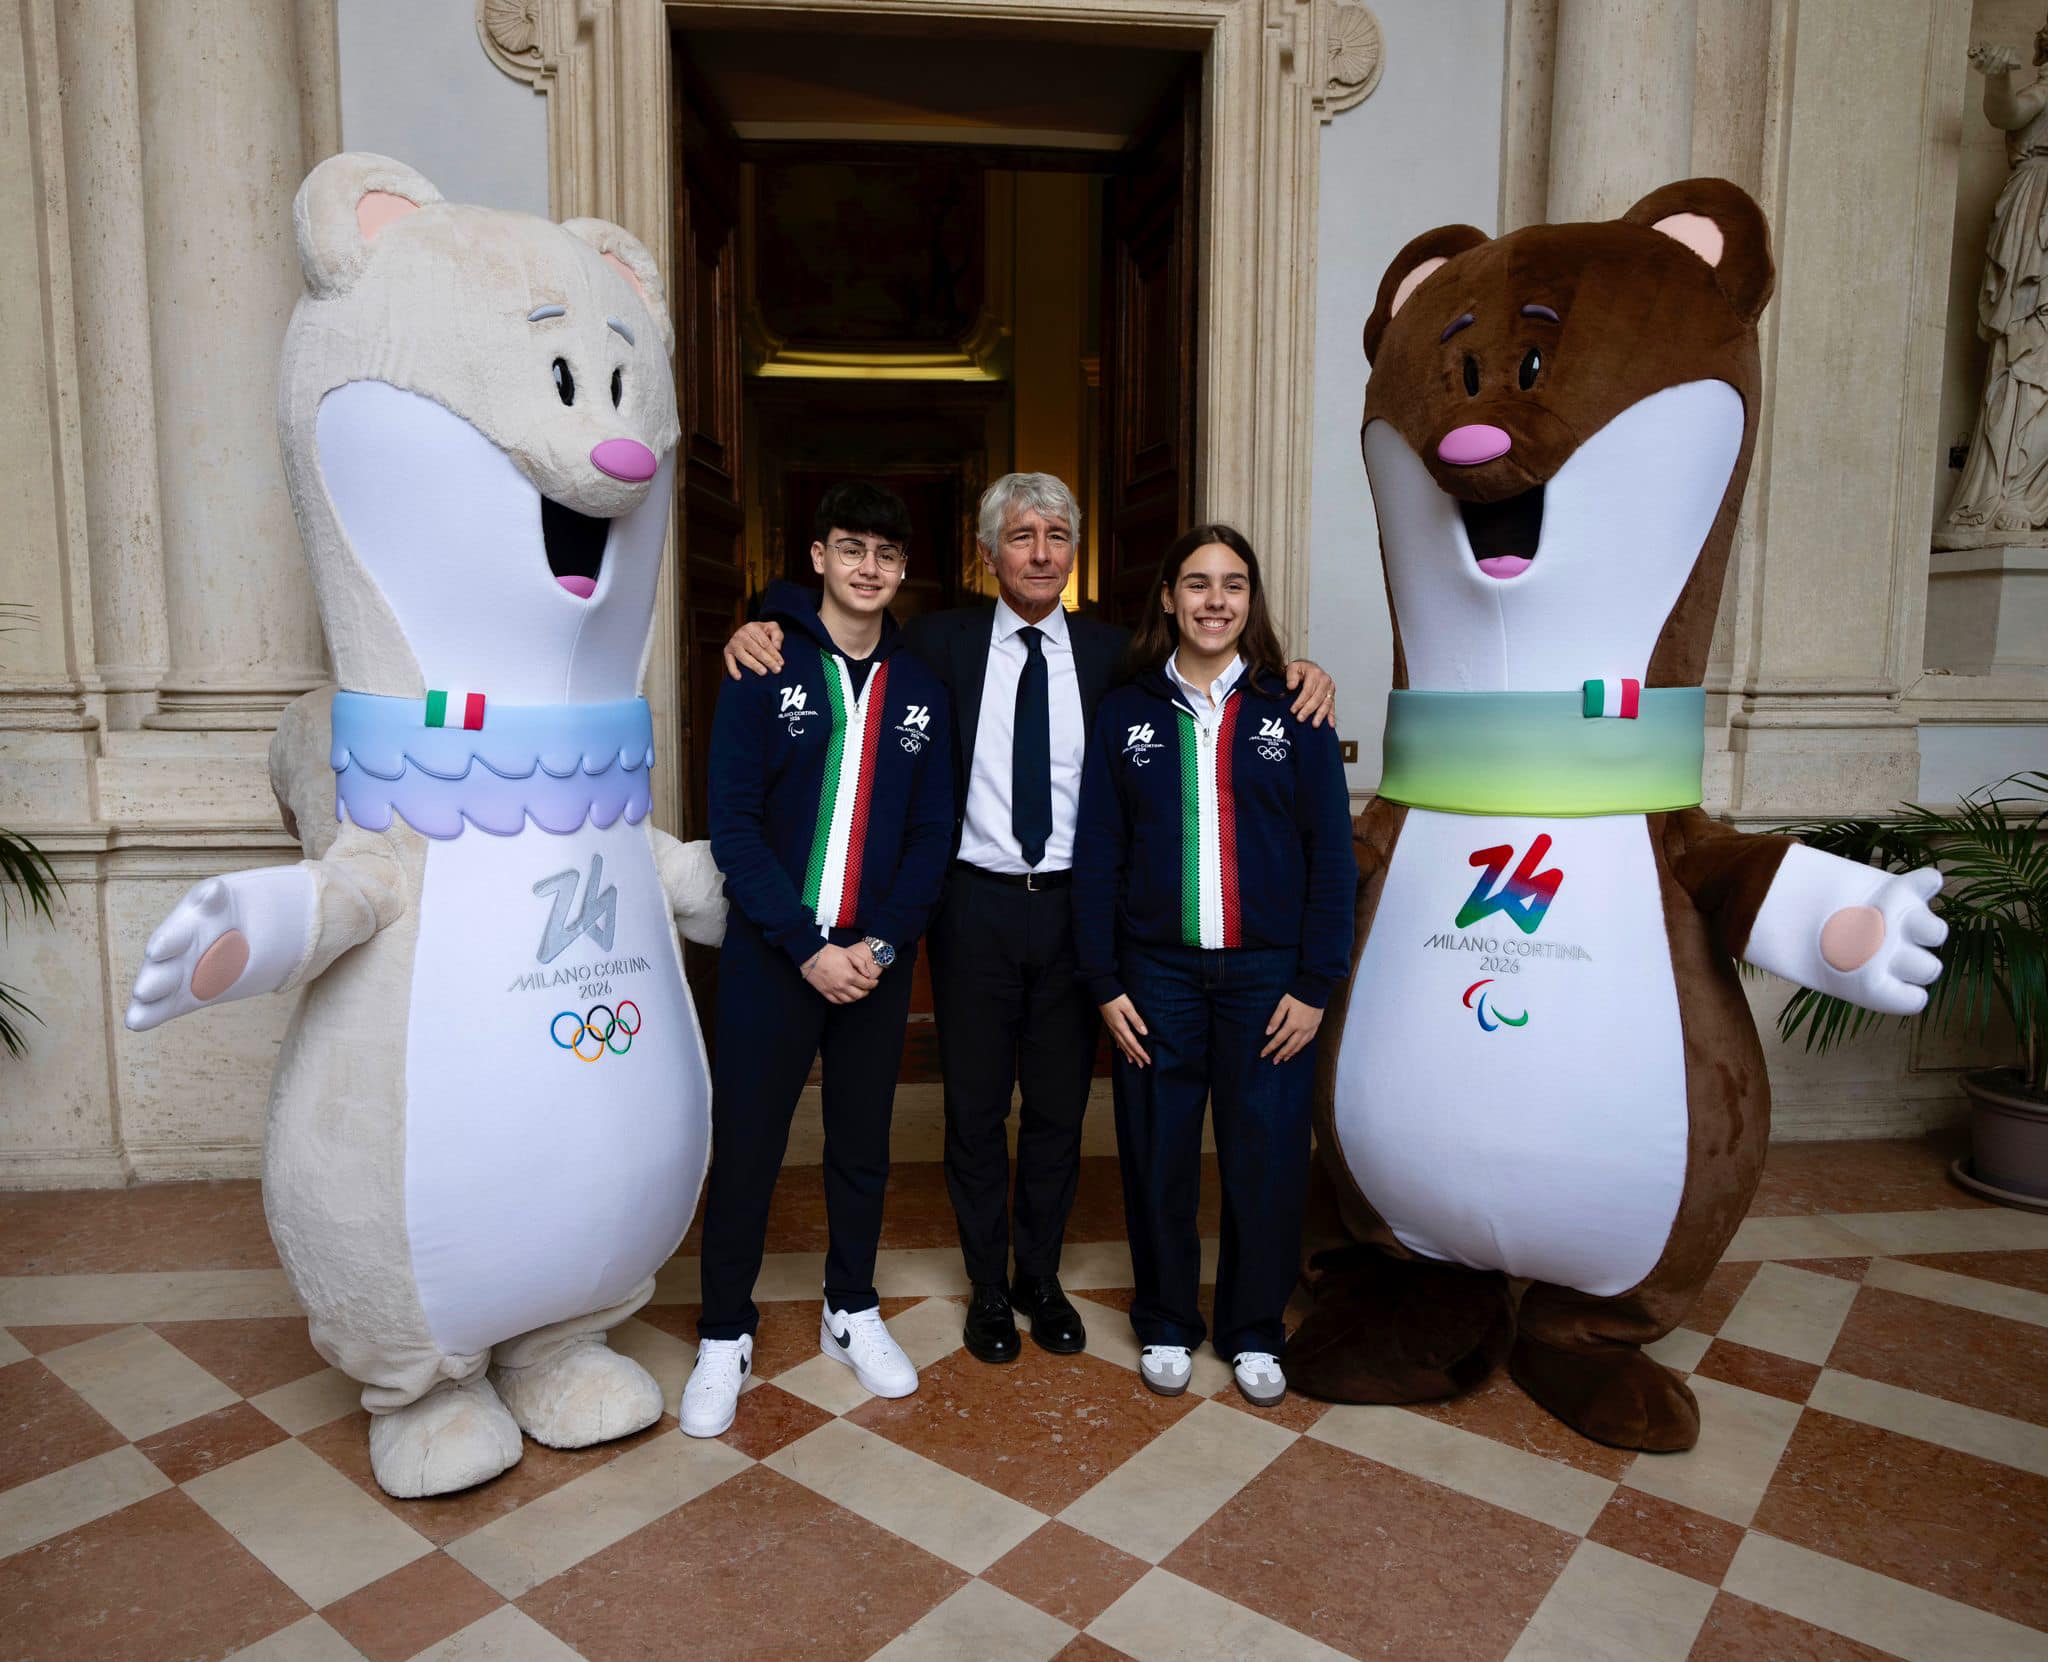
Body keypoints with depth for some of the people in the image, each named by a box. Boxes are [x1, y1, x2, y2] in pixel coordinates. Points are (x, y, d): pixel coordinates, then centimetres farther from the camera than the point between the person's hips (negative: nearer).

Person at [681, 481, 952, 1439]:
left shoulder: (919, 687, 6)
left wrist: (882, 942, -8)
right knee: (745, 1146, 5)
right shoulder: (765, 668, -4)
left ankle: (852, 1314, 34)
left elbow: (931, 833, 5)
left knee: (863, 1144, 14)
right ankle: (724, 1339, 23)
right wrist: (809, 946, -15)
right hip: (772, 954, -3)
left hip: (877, 958, 3)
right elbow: (732, 823, -9)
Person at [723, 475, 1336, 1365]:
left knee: (1059, 1107, 14)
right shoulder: (942, 641, -1)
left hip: (1074, 906, 2)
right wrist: (761, 632, -19)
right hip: (975, 904, -1)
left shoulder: (1110, 650, 3)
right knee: (975, 1107, 11)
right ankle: (988, 1285, 32)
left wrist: (1299, 677, -11)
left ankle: (1040, 1276, 36)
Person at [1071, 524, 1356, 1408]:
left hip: (1267, 973, 0)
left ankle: (1253, 1332, 28)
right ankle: (1166, 1325, 29)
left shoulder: (1293, 713, 1)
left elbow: (1331, 855, 1)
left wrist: (1314, 985, -4)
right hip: (1157, 972, 1)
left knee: (1266, 1159, 6)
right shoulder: (1125, 713, 3)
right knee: (1157, 1157, 8)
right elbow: (1097, 857, 3)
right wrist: (1105, 983, -2)